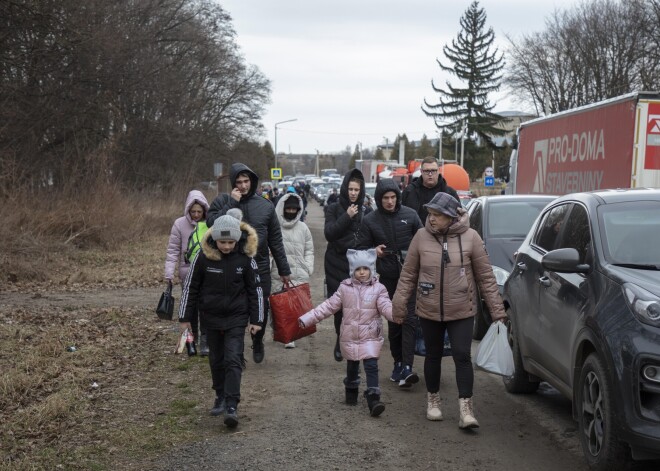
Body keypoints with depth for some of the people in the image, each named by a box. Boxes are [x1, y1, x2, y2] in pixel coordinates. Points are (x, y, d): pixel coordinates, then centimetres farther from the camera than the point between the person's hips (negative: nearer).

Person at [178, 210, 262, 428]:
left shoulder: (245, 258, -9)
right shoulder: (204, 257, -9)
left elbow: (255, 289, 0)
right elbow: (190, 286, 0)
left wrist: (256, 320, 0)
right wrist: (184, 318, 2)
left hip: (237, 317, -2)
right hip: (211, 316, 2)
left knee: (233, 359, -10)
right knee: (216, 359, 12)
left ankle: (231, 405, -11)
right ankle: (220, 397, 28)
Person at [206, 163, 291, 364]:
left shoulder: (265, 206, 5)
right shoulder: (222, 201, 1)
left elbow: (275, 240, 8)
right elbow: (212, 223, -16)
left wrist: (284, 270, 9)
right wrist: (231, 204, -18)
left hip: (260, 268, 1)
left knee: (261, 310, 8)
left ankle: (257, 344, 33)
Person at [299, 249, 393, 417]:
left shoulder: (378, 289, -4)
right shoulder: (345, 288, 1)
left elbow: (386, 307, -14)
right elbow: (329, 306, 2)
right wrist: (307, 318, -2)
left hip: (371, 337, -2)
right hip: (350, 336, 2)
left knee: (371, 366, -10)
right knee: (352, 366, 17)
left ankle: (373, 400, -11)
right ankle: (351, 391, 40)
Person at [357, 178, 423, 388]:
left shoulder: (410, 215, 0)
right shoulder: (370, 220, 2)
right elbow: (361, 247, 6)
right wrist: (374, 251, -14)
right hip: (387, 278, 2)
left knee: (409, 319, -11)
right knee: (393, 321, 11)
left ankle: (407, 367, -16)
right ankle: (398, 363, 23)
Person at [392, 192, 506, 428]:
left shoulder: (470, 237, -8)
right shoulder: (422, 236, -5)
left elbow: (485, 276, -3)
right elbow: (408, 274, 2)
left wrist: (496, 309, -5)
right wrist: (399, 304, -1)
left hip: (462, 311, -1)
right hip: (429, 311, 2)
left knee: (462, 356, -4)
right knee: (433, 356, 14)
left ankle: (466, 408, 1)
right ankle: (433, 400, 30)